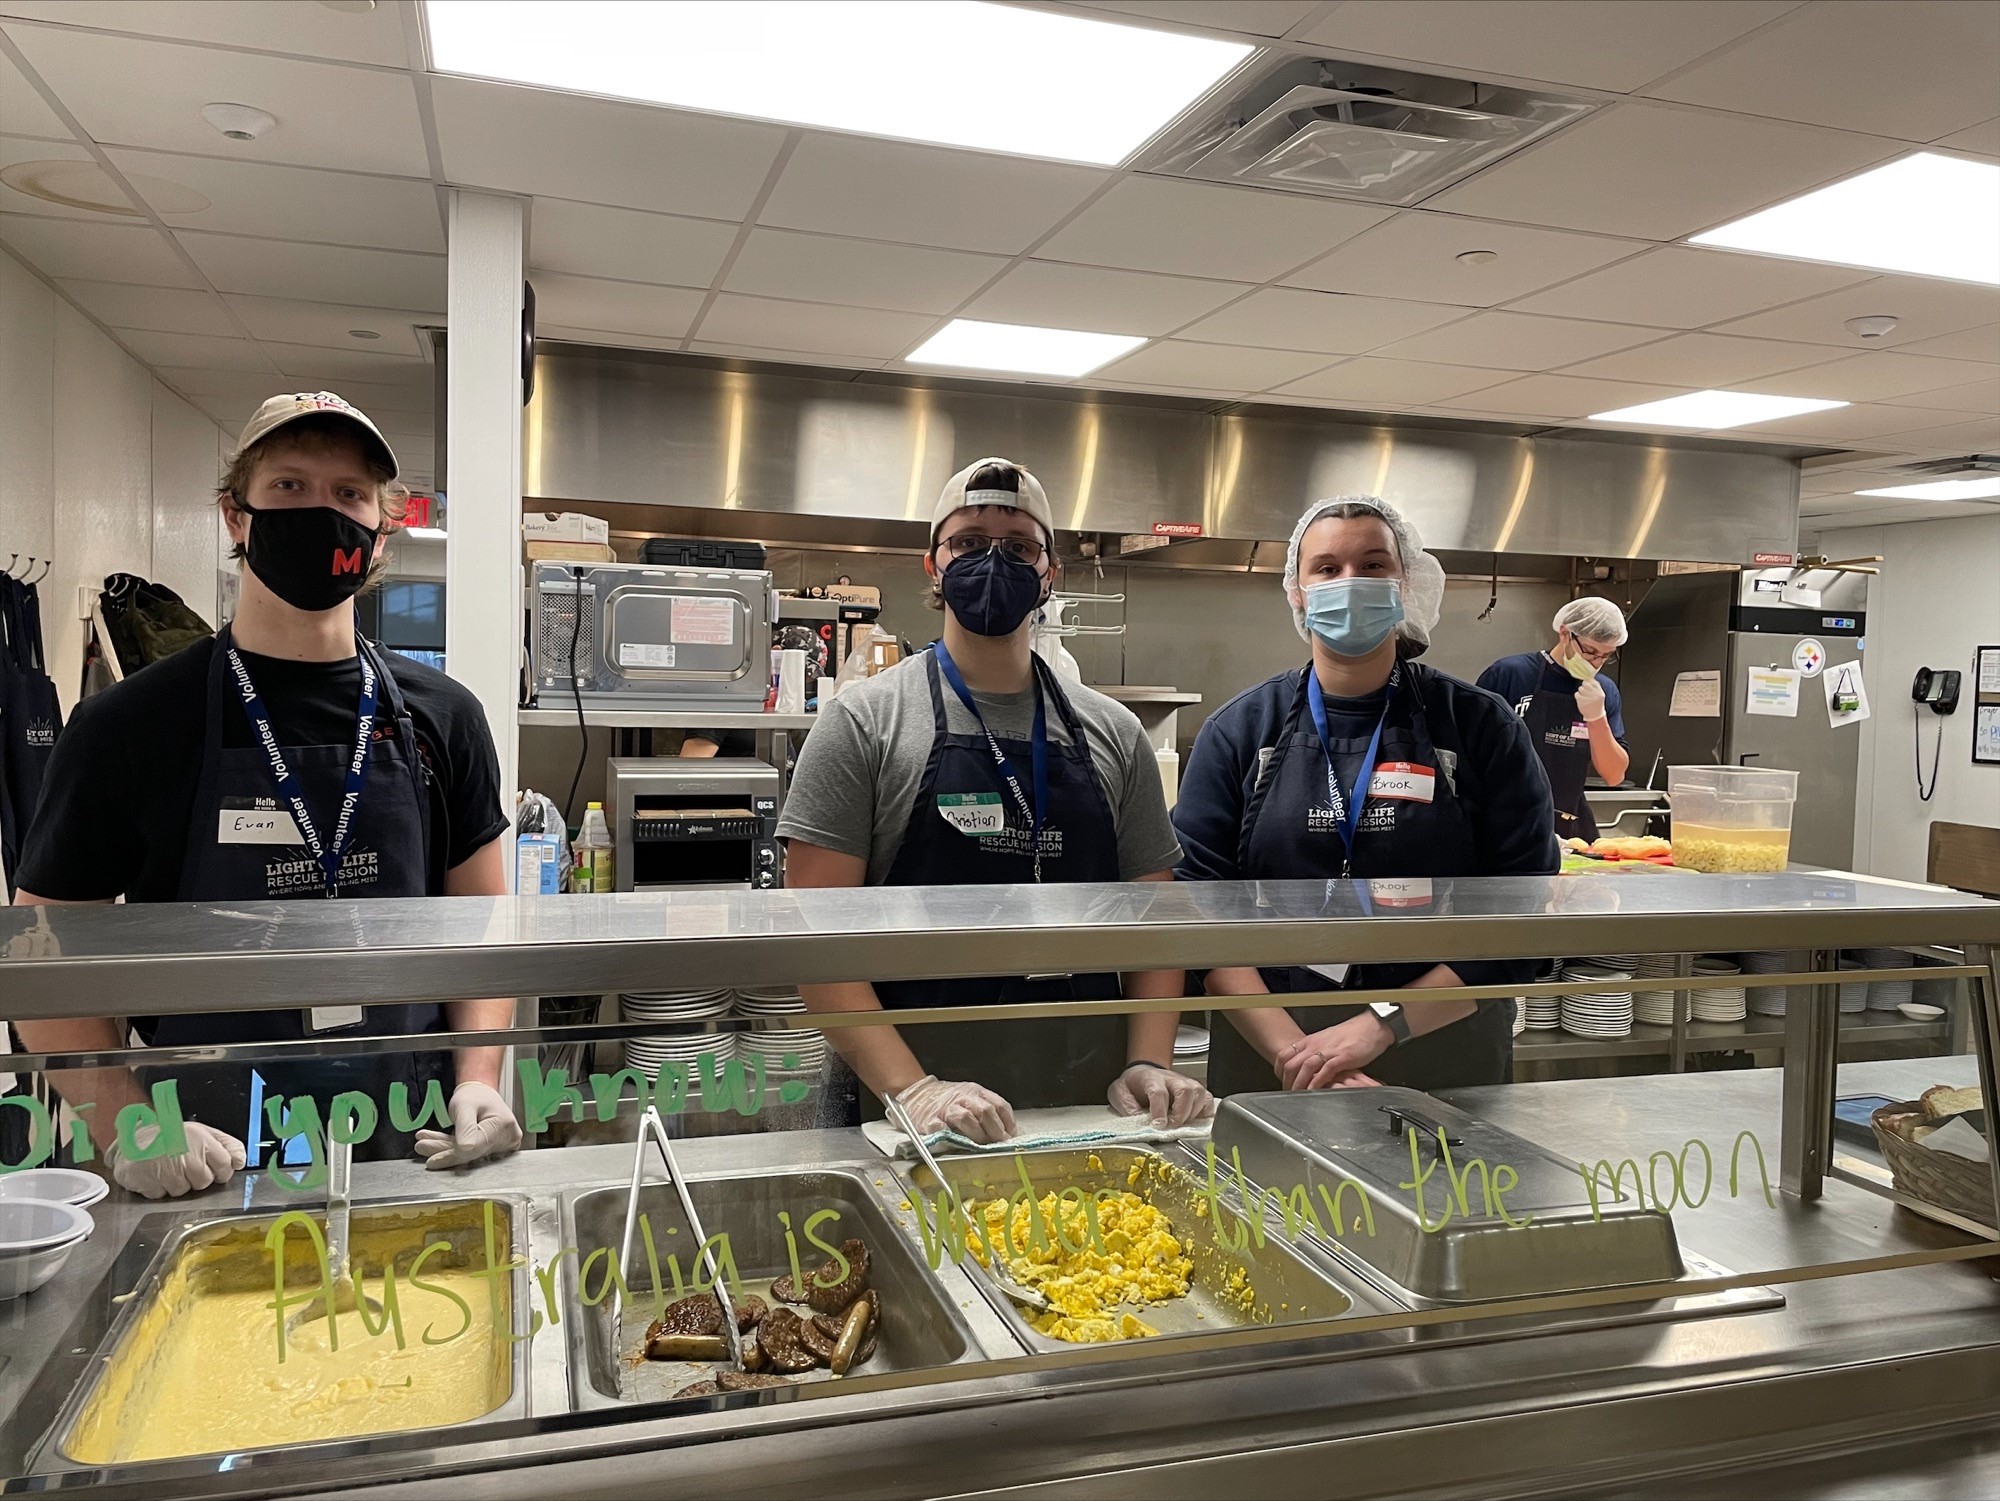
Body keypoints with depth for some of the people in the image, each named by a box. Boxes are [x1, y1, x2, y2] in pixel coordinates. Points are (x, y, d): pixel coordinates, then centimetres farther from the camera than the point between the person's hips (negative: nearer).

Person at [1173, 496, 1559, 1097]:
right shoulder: (1238, 731, 1)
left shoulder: (1482, 728, -1)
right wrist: (1293, 1053, -18)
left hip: (1449, 1065, 0)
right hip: (1264, 1065, 1)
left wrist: (1380, 1026, -18)